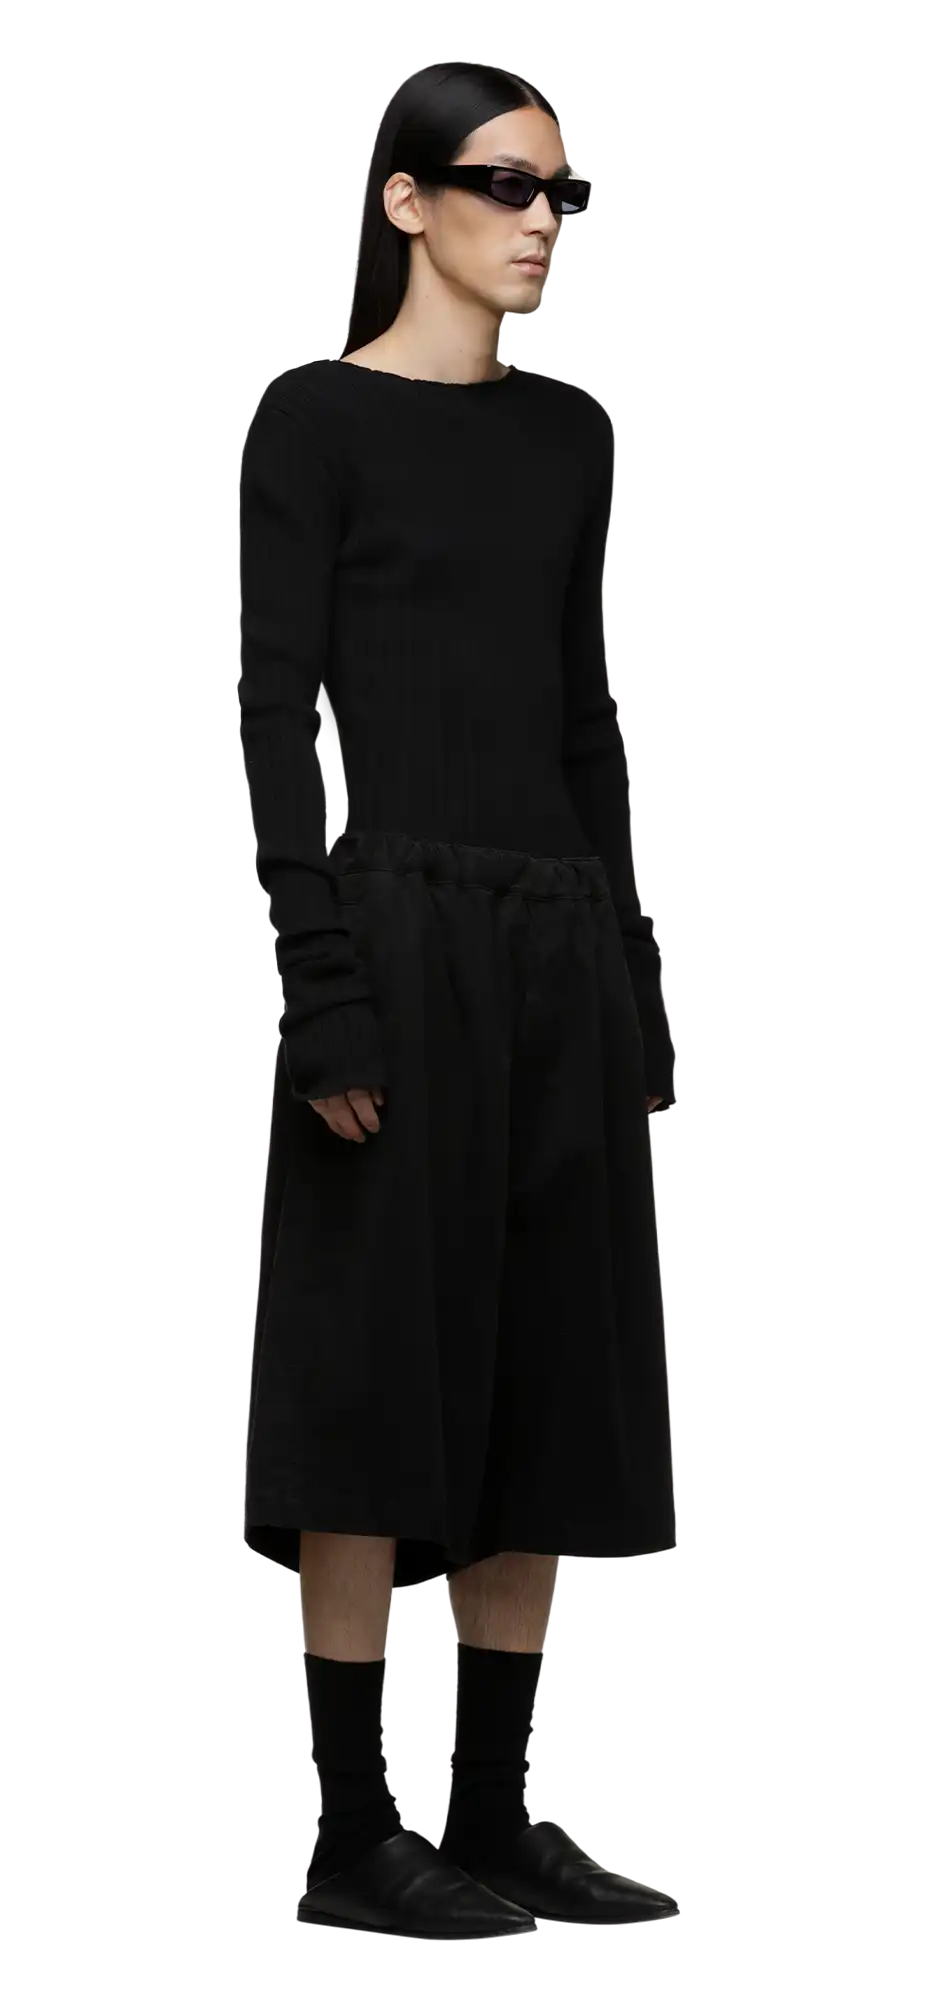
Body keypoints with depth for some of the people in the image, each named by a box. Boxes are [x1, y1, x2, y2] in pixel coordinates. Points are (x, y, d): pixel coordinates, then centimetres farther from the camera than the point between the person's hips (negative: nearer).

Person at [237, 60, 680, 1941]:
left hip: (561, 945, 7)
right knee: (382, 1389, -3)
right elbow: (276, 713, -10)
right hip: (399, 936, -7)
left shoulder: (568, 433, 14)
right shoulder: (315, 420, -5)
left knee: (546, 1391, 8)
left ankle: (494, 1809, 16)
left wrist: (635, 979, 12)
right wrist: (325, 999, -17)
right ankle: (354, 1834, 4)